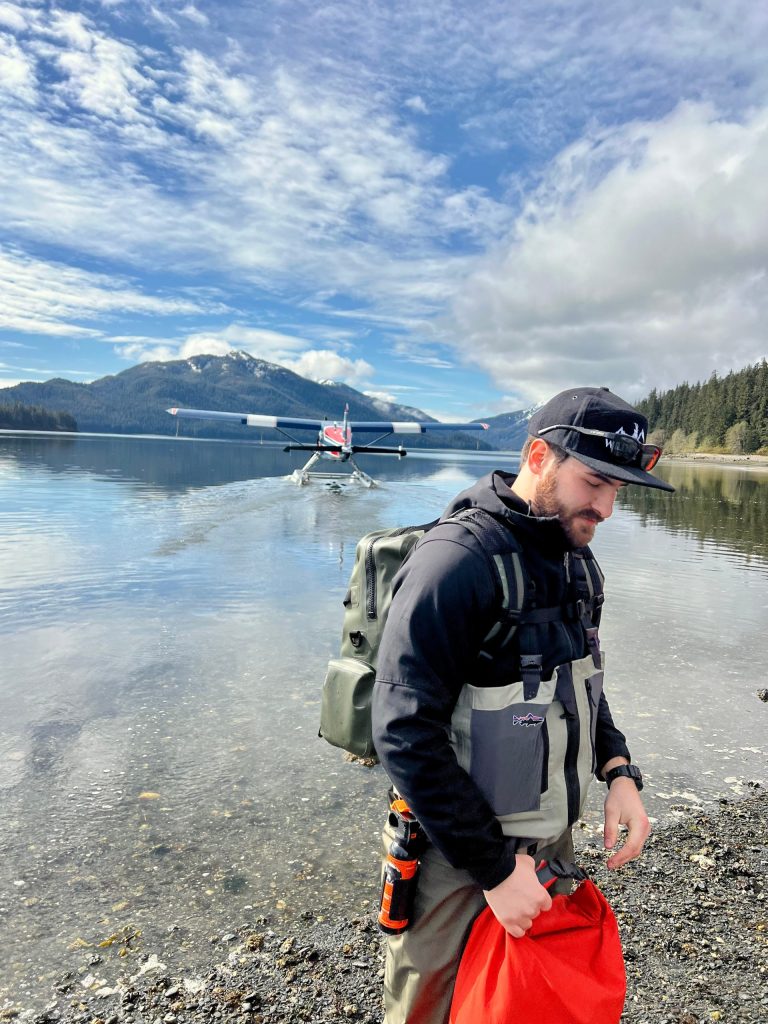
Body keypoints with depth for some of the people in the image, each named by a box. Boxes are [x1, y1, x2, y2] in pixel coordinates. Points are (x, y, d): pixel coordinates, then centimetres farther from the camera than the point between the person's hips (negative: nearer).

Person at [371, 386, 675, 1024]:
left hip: (552, 841, 8)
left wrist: (619, 770, -1)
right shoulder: (458, 561, -26)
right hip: (460, 859, -7)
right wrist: (495, 869, -21)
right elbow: (405, 735, -27)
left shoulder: (576, 560, 2)